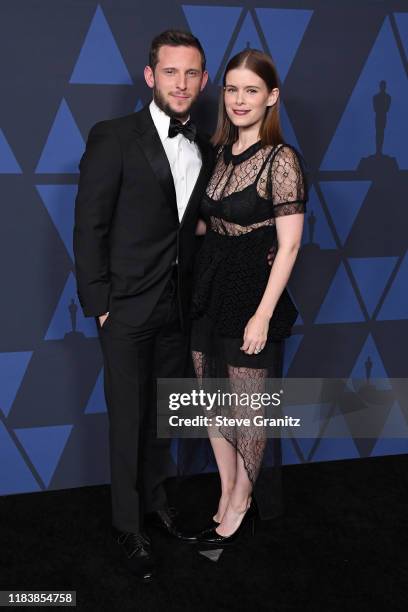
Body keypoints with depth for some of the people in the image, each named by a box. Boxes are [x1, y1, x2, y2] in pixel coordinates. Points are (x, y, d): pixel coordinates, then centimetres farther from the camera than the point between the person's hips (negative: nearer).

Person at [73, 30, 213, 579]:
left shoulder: (204, 151, 9)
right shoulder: (114, 138, -9)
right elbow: (89, 228, -10)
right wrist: (98, 304, -12)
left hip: (177, 307, 5)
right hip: (128, 308, -5)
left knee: (163, 412, 17)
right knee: (129, 419, 5)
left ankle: (156, 499, 37)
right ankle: (128, 524, 22)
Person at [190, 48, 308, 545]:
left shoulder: (281, 160, -13)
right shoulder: (219, 153, 7)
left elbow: (288, 245, -15)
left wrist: (263, 314, -17)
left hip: (252, 295, -7)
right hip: (209, 291, 7)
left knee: (246, 409, 8)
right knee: (213, 403, 15)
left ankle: (240, 503, 29)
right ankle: (227, 494, 34)